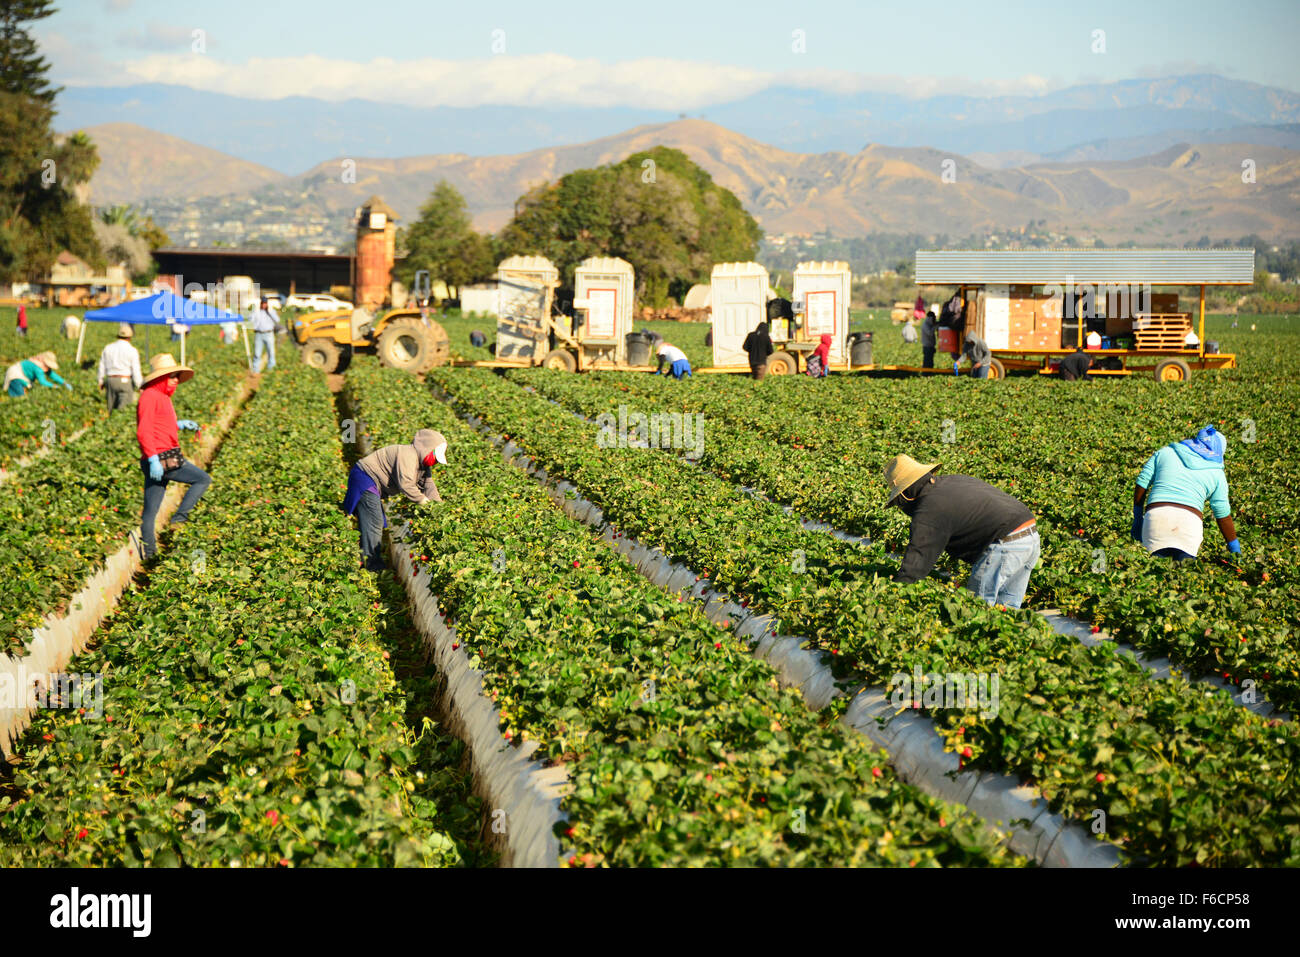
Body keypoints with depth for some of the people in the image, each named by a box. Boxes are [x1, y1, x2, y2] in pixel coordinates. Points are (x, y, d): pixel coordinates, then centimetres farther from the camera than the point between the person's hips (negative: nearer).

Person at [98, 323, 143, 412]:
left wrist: (101, 381, 26)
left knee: (111, 408, 13)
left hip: (110, 381, 5)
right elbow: (136, 371, -8)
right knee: (123, 408, -8)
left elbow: (102, 367, 14)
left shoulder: (108, 348, 8)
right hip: (125, 381, -5)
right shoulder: (132, 350, -6)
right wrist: (140, 385, 1)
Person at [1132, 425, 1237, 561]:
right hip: (1190, 523, -1)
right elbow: (1223, 516, 17)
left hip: (1154, 516, 1)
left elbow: (1142, 483, 16)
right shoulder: (1217, 473, 17)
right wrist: (1235, 550, 27)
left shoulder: (1165, 452, 21)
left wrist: (1137, 519, 24)